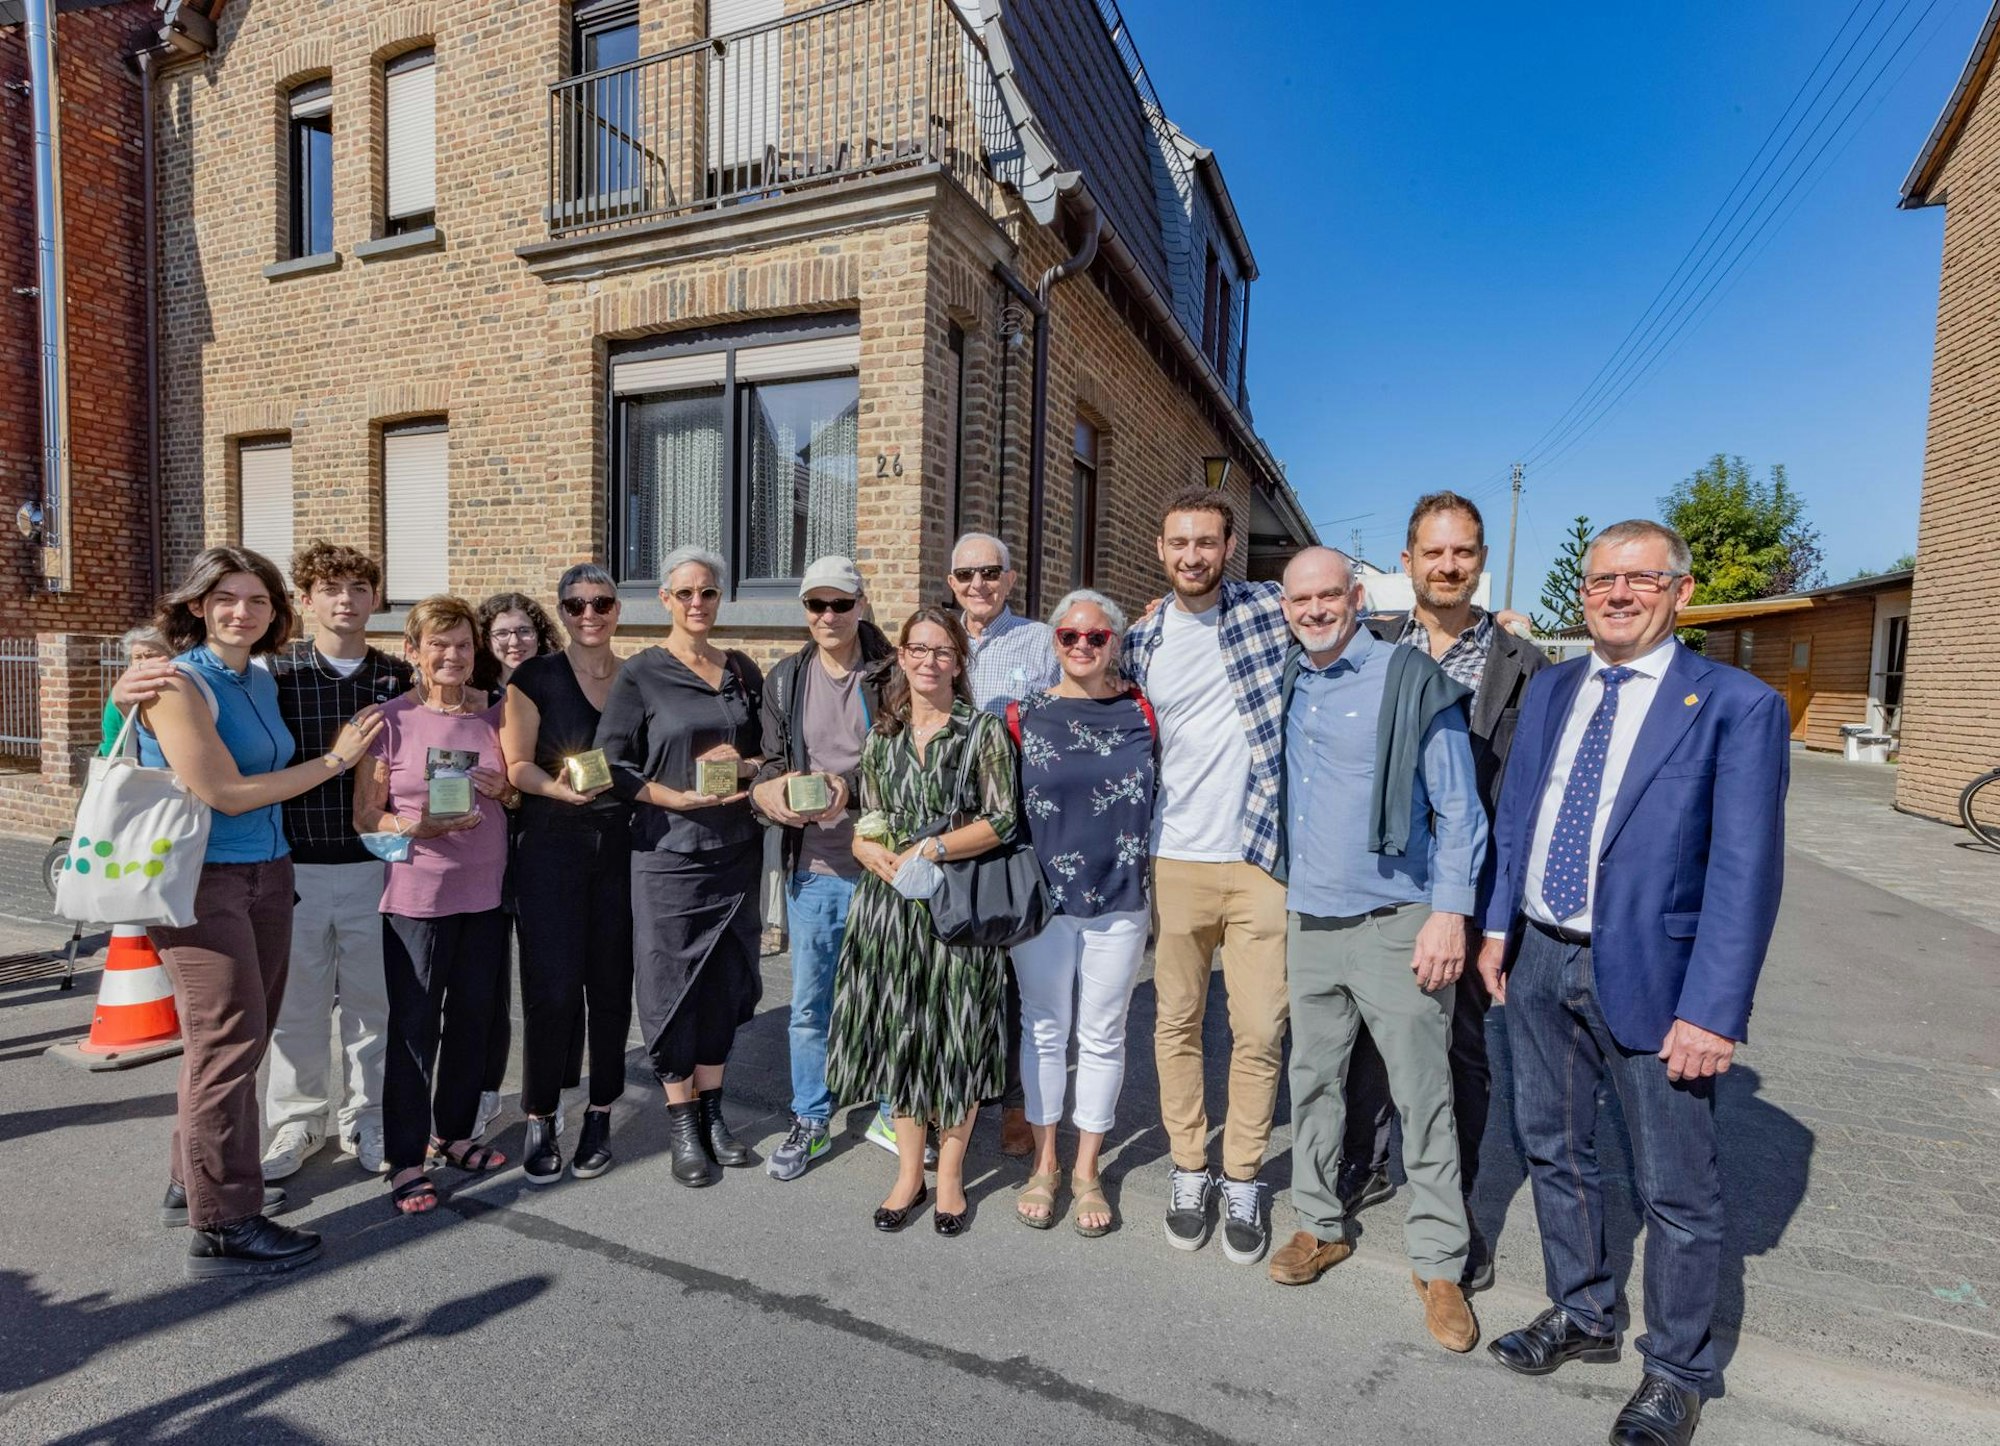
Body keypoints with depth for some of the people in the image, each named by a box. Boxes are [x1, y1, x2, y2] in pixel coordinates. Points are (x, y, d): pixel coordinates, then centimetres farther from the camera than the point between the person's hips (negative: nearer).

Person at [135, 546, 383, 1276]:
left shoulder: (262, 681, 9)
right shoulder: (181, 685, -13)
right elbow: (225, 794, -16)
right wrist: (334, 759, -10)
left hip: (267, 873, 7)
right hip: (202, 881, -7)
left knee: (240, 1038, 15)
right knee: (228, 1042, -4)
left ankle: (192, 1180, 33)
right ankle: (223, 1226, 8)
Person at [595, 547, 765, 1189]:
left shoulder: (743, 671, 9)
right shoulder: (640, 674, -3)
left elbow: (767, 749, 16)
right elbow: (612, 765, -6)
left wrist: (744, 764, -7)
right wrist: (684, 799, -18)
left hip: (735, 851, 4)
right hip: (669, 853, -4)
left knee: (725, 981, 10)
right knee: (672, 984, 3)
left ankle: (712, 1113, 27)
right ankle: (682, 1126, 20)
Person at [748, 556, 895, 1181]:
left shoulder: (893, 675, -4)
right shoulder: (785, 680, 8)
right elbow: (770, 766, 7)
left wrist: (850, 789, -20)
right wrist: (773, 792, -15)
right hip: (813, 866, 3)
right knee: (809, 1002, 12)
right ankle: (808, 1122, 30)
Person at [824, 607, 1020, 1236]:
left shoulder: (983, 731, -2)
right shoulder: (881, 738, 10)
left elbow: (1002, 820, -8)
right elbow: (865, 824, 11)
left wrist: (931, 848, -16)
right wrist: (877, 857, -10)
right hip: (890, 902, 4)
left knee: (955, 1037, 4)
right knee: (897, 1035, 9)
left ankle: (949, 1175, 23)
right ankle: (909, 1171, 26)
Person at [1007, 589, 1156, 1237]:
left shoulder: (1140, 712, 0)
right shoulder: (1025, 715, 0)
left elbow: (1155, 800, 9)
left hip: (1120, 900, 0)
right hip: (1040, 897, 0)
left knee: (1102, 1035, 11)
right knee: (1044, 1030, 11)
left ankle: (1087, 1169, 28)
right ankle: (1045, 1164, 29)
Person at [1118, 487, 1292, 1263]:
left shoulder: (1273, 612, 0)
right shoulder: (1141, 642, 7)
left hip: (1261, 858, -2)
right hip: (1174, 859, 2)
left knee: (1259, 1031, 5)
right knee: (1177, 1022, 12)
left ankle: (1242, 1181, 25)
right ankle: (1188, 1170, 30)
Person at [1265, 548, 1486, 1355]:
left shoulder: (1412, 680, -7)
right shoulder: (1286, 687, 9)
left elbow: (1458, 809, -7)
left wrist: (1450, 912, -13)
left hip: (1395, 924, -5)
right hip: (1308, 922, 5)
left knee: (1423, 1097, 4)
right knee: (1313, 1081, 14)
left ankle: (1439, 1264, 20)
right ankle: (1321, 1226, 31)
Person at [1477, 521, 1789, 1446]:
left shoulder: (1736, 707, -10)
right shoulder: (1550, 690, 7)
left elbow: (1746, 871, -14)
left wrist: (1712, 1011, -17)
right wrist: (1498, 928, 9)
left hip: (1648, 976, -5)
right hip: (1538, 961, 5)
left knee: (1676, 1191, 11)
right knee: (1555, 1152, 20)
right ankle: (1580, 1317, 43)